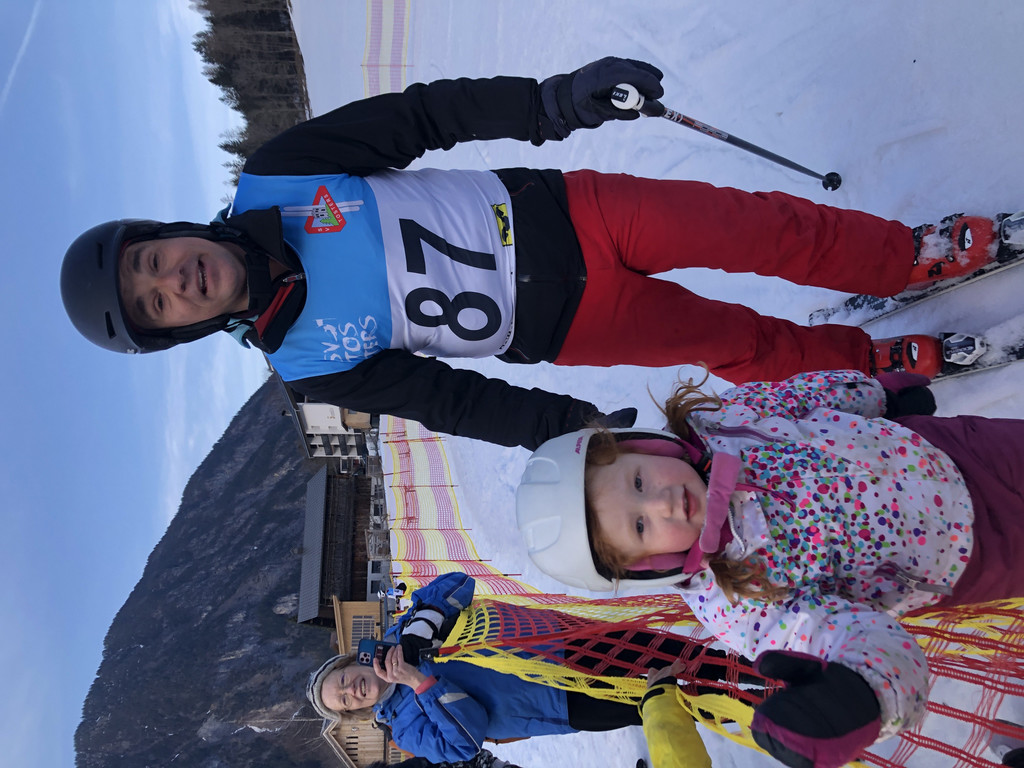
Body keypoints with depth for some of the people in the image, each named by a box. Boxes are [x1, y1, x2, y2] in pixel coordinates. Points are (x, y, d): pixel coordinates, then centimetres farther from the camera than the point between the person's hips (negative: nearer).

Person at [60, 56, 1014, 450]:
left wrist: (546, 101, -17)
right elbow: (450, 400, -6)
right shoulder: (309, 365, -8)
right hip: (559, 328, -2)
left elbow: (421, 116, -5)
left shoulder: (272, 179, -6)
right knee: (743, 345, -2)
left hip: (559, 213, 2)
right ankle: (878, 360, 24)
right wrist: (573, 427, -12)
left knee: (763, 228, -4)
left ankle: (919, 252, 19)